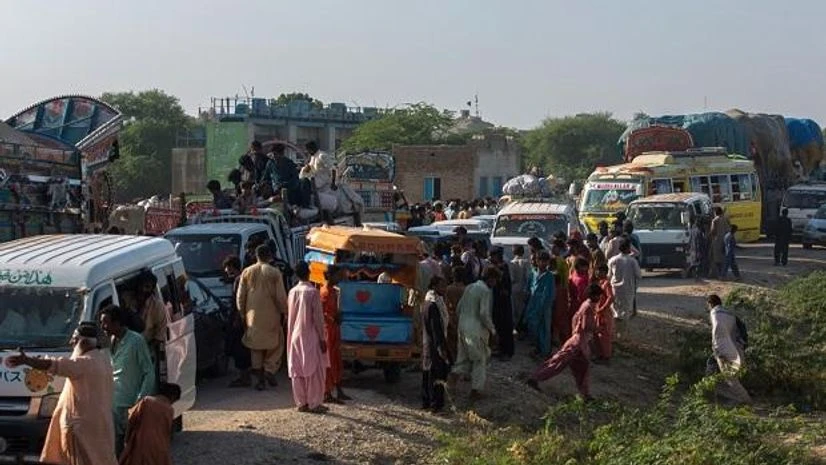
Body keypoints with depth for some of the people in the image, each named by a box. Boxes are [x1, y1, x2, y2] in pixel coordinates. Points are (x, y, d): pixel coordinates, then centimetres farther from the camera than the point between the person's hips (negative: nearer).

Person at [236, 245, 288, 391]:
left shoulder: (247, 272, 1)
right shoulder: (274, 273, -7)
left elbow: (240, 297, 4)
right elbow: (281, 297, -7)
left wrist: (242, 314, 13)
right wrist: (283, 312, 6)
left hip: (253, 316, 3)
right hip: (271, 316, -3)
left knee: (256, 346, 10)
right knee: (275, 344, 12)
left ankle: (260, 378, 10)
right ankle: (270, 371, -2)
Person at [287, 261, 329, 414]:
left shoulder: (292, 292, 3)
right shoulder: (313, 292, -13)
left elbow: (290, 316, 9)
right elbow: (318, 317, -13)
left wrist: (292, 334, 17)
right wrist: (322, 338, -8)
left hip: (295, 336, 6)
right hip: (311, 336, -6)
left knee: (297, 371, 9)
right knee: (315, 371, 2)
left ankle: (301, 402, 13)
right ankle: (314, 404, 2)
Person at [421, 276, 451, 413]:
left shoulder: (428, 302, 11)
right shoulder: (434, 304, -20)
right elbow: (436, 328, -23)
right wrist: (442, 348, -22)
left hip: (427, 344, 10)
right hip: (434, 345, -10)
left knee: (428, 373, 15)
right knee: (437, 374, -4)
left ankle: (426, 402, 23)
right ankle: (436, 404, 0)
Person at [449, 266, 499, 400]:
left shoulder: (469, 287, 10)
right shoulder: (486, 291, -14)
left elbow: (459, 307, 14)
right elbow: (484, 314, -20)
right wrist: (492, 329, -8)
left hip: (463, 327, 7)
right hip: (477, 330, -7)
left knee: (464, 355, 19)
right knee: (480, 360, 6)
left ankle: (455, 373, -5)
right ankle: (475, 390, 9)